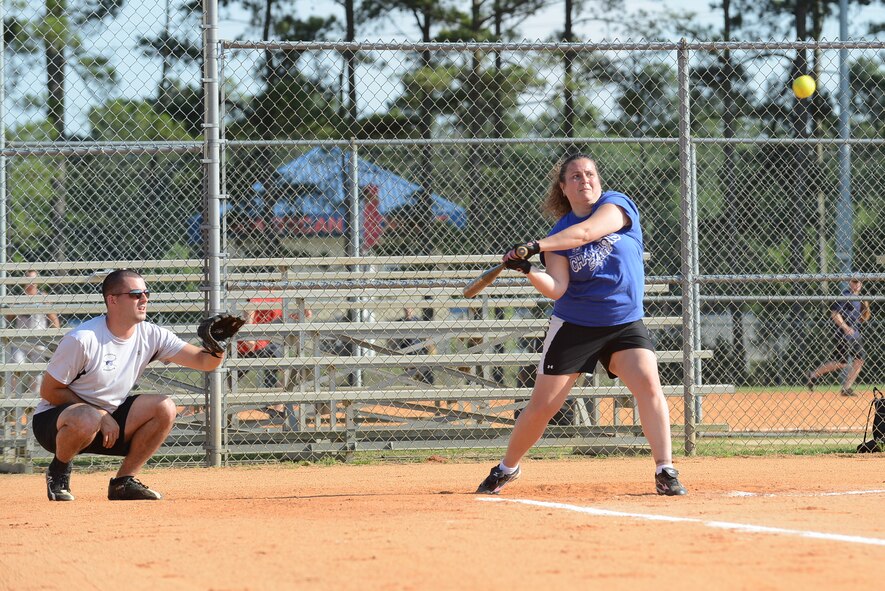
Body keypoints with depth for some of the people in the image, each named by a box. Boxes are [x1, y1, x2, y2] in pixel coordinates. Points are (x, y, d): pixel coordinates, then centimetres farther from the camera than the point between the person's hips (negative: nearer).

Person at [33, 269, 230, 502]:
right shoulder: (82, 339, -22)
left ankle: (123, 482, -3)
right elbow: (49, 391, -16)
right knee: (87, 420, -40)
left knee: (164, 408, -14)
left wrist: (217, 349, -33)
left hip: (108, 419, 6)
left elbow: (202, 360, -9)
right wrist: (101, 417, -18)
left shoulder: (150, 336, -5)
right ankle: (58, 472, -8)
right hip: (53, 420, -6)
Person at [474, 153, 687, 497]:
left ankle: (665, 472, -17)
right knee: (542, 406, 1)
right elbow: (556, 289, -11)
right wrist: (528, 270, -29)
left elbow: (585, 232, -25)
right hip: (573, 325, 1)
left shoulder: (617, 204, -6)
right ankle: (507, 469, 22)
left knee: (649, 385, -22)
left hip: (625, 323, -1)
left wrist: (535, 246, -33)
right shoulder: (559, 235, 0)